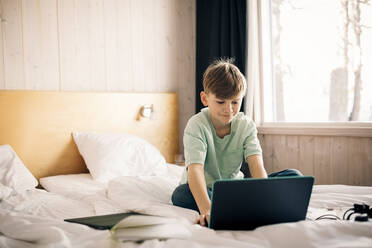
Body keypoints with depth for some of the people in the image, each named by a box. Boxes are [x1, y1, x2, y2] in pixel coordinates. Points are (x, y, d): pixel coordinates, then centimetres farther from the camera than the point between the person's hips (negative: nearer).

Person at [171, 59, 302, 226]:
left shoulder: (246, 125, -7)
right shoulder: (197, 125, -19)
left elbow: (257, 166, -21)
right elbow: (195, 169, -34)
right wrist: (207, 210, -51)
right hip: (204, 189, -3)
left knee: (294, 176, -12)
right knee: (181, 195, -39)